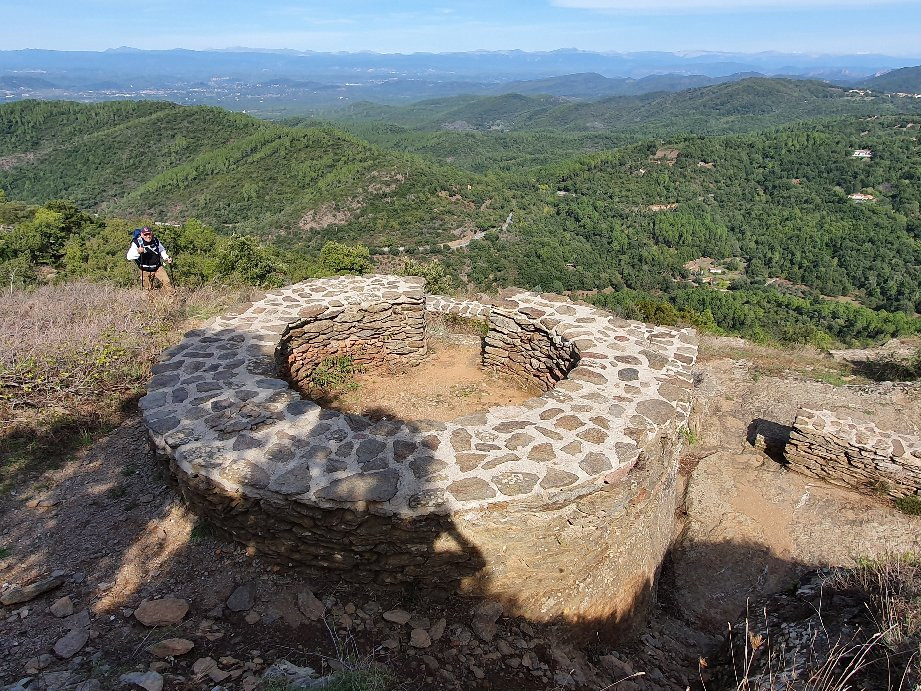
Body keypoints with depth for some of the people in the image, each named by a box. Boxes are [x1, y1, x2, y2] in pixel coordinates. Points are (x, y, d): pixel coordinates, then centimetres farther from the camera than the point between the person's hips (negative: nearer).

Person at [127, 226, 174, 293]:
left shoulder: (156, 241, -3)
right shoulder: (137, 243, -15)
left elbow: (162, 251, 18)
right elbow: (129, 257, -20)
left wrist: (166, 258, 0)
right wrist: (138, 252, -39)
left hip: (158, 267, 2)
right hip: (145, 270, -2)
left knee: (167, 282, -8)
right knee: (148, 289, 8)